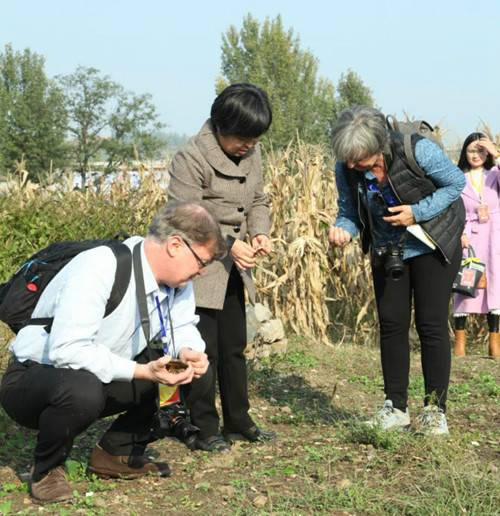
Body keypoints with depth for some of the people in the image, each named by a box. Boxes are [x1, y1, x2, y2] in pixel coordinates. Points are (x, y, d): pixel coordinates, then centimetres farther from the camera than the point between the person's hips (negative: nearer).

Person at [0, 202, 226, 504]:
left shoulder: (176, 276, -6)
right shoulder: (99, 269, -30)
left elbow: (183, 328, 6)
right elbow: (66, 349, -36)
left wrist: (189, 352, -18)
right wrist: (140, 372, -38)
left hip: (106, 379, 8)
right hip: (35, 378, -7)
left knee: (197, 372, -5)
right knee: (83, 389, -41)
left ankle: (117, 454, 8)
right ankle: (47, 469, -9)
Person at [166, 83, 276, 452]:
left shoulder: (251, 153, 4)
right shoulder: (192, 158, -18)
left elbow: (258, 200, 14)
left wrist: (261, 233, -6)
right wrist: (228, 244, -25)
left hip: (233, 268, 7)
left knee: (235, 346, 15)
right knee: (204, 349, -4)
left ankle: (238, 421, 27)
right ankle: (205, 430, 6)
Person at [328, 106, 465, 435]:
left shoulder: (418, 151, -29)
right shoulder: (346, 170, -17)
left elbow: (456, 182, -15)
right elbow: (350, 211, -4)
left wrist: (418, 212, -26)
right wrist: (343, 229, -28)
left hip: (433, 245, -4)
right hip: (387, 251, 4)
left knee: (431, 325, -5)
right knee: (392, 324, 4)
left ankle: (435, 409, 4)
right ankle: (396, 407, 14)